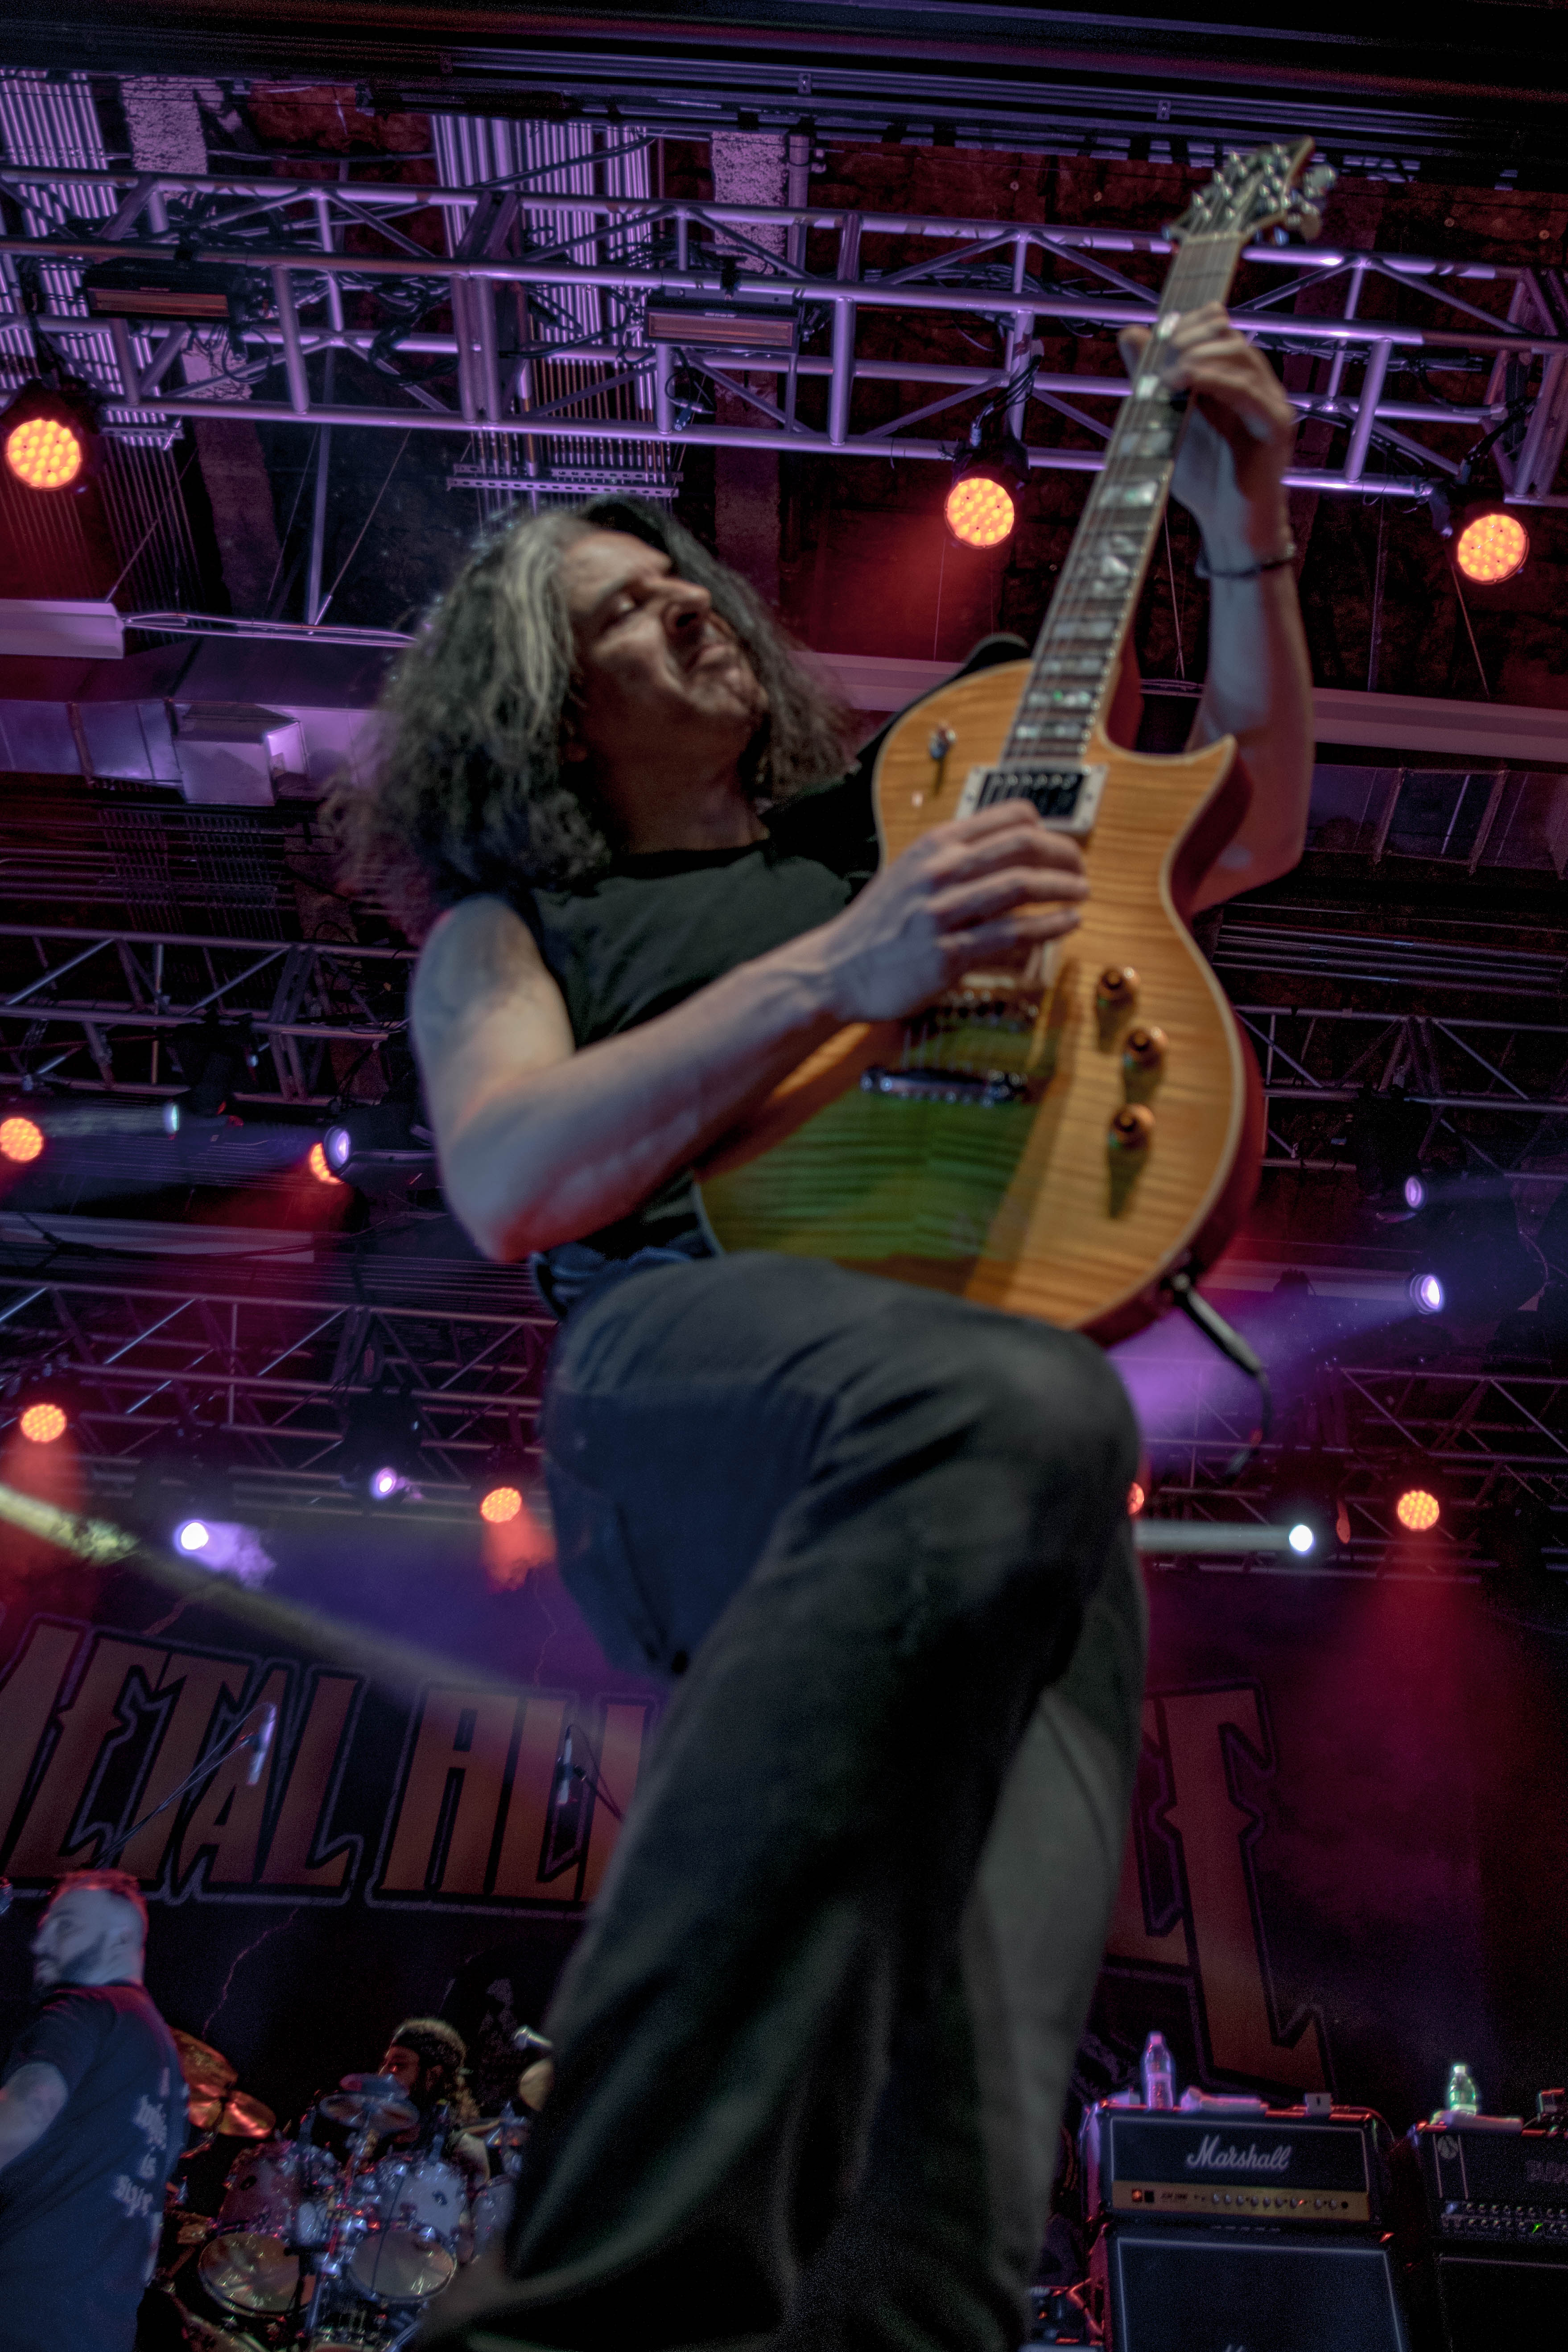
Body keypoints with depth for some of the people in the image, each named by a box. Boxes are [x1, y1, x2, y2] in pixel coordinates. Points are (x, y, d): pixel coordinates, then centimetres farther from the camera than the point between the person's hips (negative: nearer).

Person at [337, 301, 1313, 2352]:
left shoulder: (888, 838, 32)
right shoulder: (510, 918, 21)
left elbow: (1253, 828, 32)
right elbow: (506, 1184, 0)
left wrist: (1249, 545, 19)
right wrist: (837, 973, -10)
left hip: (992, 1336, 4)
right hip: (685, 1364, -3)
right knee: (1021, 1408, -40)